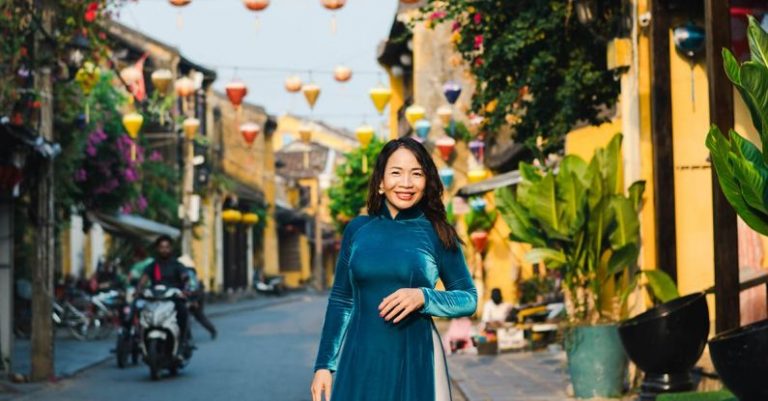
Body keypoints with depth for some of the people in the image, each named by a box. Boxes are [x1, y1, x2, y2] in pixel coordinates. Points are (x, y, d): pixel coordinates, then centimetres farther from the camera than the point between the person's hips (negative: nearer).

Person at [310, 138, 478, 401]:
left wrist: (423, 298, -15)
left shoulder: (436, 234, -1)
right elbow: (340, 300, 9)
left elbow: (468, 299, 3)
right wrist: (324, 365, 6)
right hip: (359, 362, 2)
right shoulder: (357, 229, 4)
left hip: (415, 363, -1)